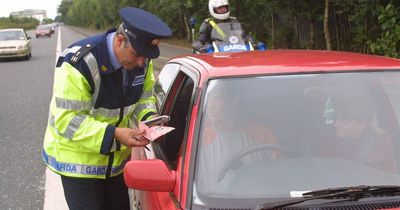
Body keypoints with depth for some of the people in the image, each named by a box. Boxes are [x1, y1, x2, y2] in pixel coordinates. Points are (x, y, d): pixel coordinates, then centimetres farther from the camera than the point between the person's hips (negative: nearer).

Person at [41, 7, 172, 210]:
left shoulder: (141, 60, -8)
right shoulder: (79, 62, -28)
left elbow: (145, 96, 8)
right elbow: (67, 120, -26)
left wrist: (149, 118, -15)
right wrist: (113, 134, -34)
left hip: (115, 158, 6)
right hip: (78, 159, -6)